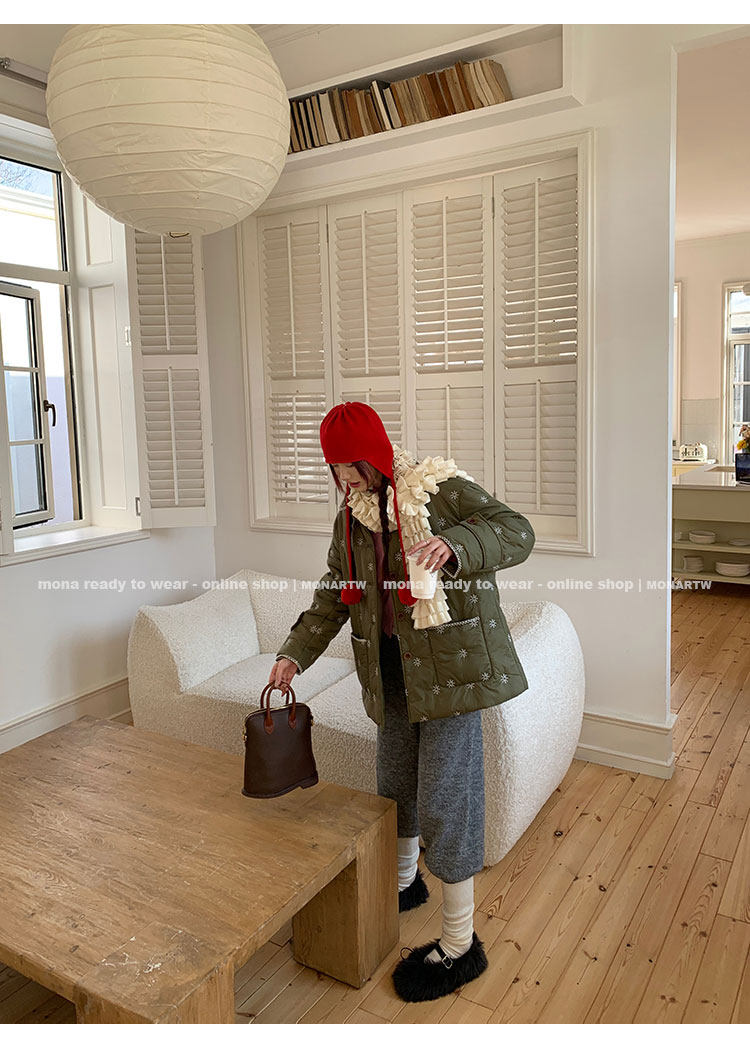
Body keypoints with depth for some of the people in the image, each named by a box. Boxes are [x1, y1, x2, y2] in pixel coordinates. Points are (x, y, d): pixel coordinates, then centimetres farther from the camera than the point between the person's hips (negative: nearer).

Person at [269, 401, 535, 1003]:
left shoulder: (442, 488, -11)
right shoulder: (352, 516, 9)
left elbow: (517, 532, -20)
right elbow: (333, 594, 16)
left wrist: (454, 544, -39)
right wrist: (296, 653, 7)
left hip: (450, 666, -6)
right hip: (392, 674, 7)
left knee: (445, 799, -2)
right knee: (395, 784, 20)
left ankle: (461, 945, 15)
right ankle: (405, 883, 47)